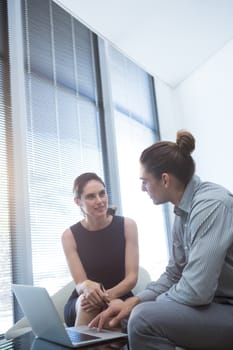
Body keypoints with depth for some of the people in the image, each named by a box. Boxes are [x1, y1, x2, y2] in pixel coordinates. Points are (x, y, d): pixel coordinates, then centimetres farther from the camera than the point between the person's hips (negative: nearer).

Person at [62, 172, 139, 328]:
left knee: (115, 306, -35)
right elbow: (80, 284, -12)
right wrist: (86, 287, -37)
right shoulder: (70, 235, -5)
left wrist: (107, 295, -29)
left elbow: (132, 277, -9)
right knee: (89, 300, -33)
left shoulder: (127, 225, -5)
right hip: (80, 305, 1)